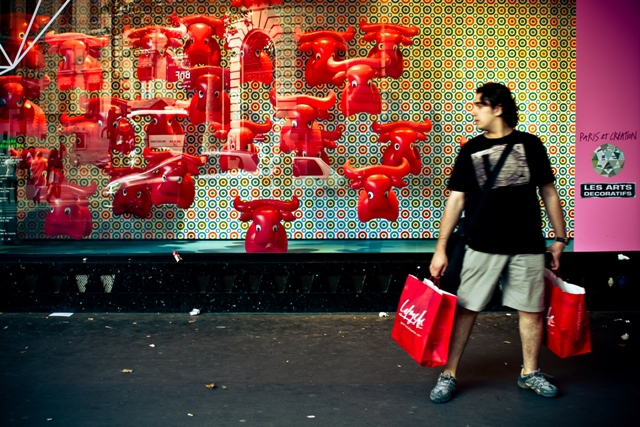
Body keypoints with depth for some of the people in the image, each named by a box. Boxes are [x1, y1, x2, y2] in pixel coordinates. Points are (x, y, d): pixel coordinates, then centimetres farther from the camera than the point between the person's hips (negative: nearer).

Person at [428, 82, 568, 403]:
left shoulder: (530, 145, 5)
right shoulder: (471, 150, 5)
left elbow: (548, 193, 11)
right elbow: (456, 200, 4)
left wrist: (560, 237, 9)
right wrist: (441, 247, 0)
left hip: (527, 246, 1)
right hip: (482, 246, 0)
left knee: (531, 309, 8)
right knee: (465, 308, 0)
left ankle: (530, 372, 27)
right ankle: (449, 374, 11)